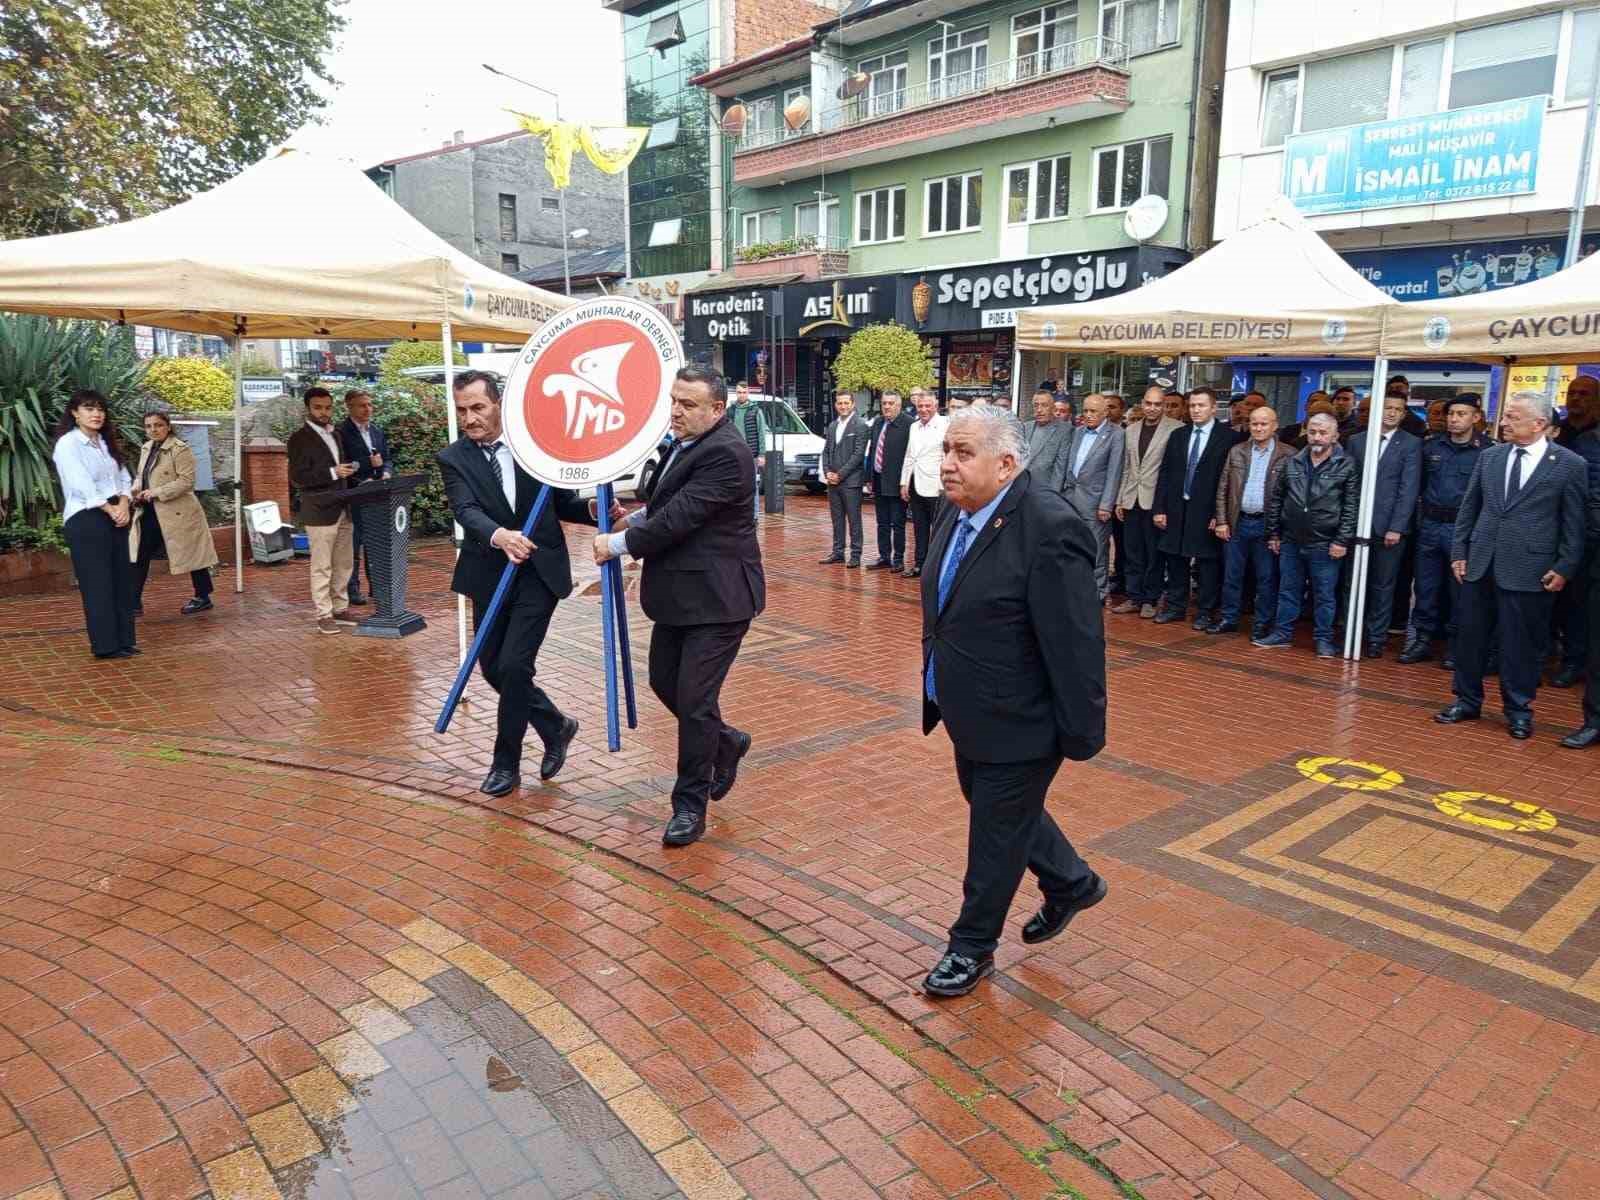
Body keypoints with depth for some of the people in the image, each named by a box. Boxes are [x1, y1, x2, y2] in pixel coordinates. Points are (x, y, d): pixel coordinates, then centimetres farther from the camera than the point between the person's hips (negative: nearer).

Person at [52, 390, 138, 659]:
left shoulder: (106, 443, 17)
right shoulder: (68, 443, -6)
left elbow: (124, 478, 11)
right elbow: (82, 485, -16)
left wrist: (123, 506, -7)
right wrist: (111, 510, -15)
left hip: (116, 517, 7)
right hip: (85, 519, -7)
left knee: (122, 580, 7)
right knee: (97, 583, -5)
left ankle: (124, 640, 13)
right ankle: (105, 644, 0)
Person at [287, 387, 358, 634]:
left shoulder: (334, 435, 16)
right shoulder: (300, 438, -7)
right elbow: (297, 477, -14)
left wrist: (347, 470, 10)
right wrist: (333, 473, -20)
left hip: (342, 509, 7)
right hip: (319, 511, -7)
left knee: (343, 564, 11)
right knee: (322, 567, -2)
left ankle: (340, 608, 21)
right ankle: (324, 614, 5)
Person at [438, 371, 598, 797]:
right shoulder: (453, 459, -3)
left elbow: (561, 502, 8)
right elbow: (467, 511, -20)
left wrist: (592, 509, -14)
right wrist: (499, 536, -41)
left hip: (540, 572, -2)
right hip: (491, 577, 3)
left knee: (513, 665, -9)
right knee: (493, 668, 9)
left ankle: (507, 762, 9)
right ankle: (556, 726, 33)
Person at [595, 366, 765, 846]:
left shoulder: (726, 453, -20)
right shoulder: (686, 444, 11)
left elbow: (681, 516, -23)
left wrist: (619, 544, -13)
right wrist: (636, 518, 4)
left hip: (717, 597, -10)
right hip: (681, 594, 10)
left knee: (693, 699, -5)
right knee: (663, 681, 17)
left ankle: (690, 806, 10)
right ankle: (726, 741, 40)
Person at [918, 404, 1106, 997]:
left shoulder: (1050, 529, -27)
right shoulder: (962, 511, 0)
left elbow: (1075, 644, -24)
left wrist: (1081, 733, -18)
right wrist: (937, 688, 17)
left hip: (1018, 723, -9)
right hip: (969, 713, 9)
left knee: (997, 834, 10)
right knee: (997, 810, 26)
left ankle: (972, 945, 31)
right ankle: (1072, 883, 50)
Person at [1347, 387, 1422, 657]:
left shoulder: (1411, 444, 2)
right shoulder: (1357, 441, 9)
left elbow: (1409, 489, -5)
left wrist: (1396, 528, -12)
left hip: (1389, 526, -2)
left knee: (1383, 586, 4)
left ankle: (1376, 638, 13)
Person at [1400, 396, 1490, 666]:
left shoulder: (1487, 451, -4)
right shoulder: (1431, 447, 7)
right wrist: (1421, 511, 8)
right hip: (1430, 526, 3)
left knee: (1459, 592, 5)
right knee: (1426, 588, 8)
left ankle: (1456, 645, 15)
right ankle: (1422, 640, 17)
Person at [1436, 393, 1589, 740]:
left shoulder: (1570, 465, -4)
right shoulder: (1489, 456, 7)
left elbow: (1574, 523, -3)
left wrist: (1565, 568, -7)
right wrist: (1459, 551, 7)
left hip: (1529, 571, -4)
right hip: (1480, 565, 4)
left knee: (1521, 645, 5)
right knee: (1470, 637, 11)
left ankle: (1518, 711, 20)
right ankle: (1467, 701, 24)